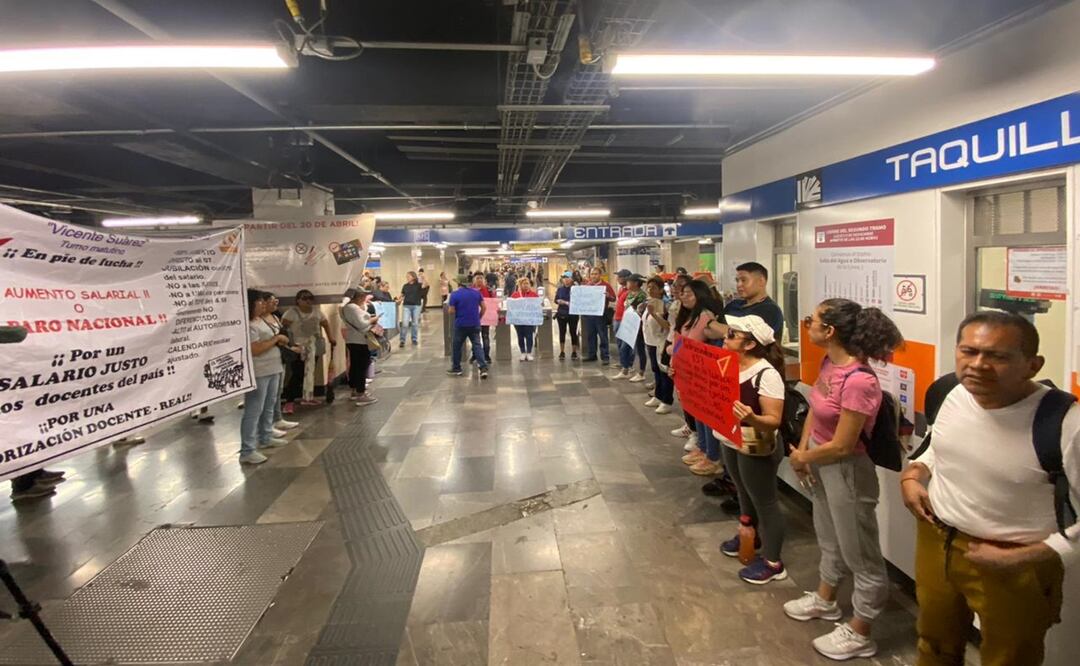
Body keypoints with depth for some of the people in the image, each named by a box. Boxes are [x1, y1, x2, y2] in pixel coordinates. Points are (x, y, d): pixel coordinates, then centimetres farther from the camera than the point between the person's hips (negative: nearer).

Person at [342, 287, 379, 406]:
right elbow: (361, 324, -25)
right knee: (362, 367, -8)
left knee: (355, 366, 17)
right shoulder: (353, 308, -19)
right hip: (360, 342, -11)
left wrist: (369, 318, 6)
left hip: (353, 341, 11)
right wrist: (373, 320, -11)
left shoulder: (349, 307, 14)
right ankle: (361, 396, -7)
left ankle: (356, 390, 28)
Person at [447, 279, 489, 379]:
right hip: (475, 324, 3)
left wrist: (448, 307, 12)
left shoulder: (454, 294, -9)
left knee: (457, 346, 13)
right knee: (477, 345, 3)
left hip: (460, 325, -3)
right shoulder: (476, 292, 3)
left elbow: (451, 311, -9)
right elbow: (484, 307, 5)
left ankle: (456, 368, 22)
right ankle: (483, 368, -10)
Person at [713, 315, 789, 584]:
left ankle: (773, 563, 19)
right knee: (745, 494, 26)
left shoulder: (767, 374, -25)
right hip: (730, 443, 8)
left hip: (756, 450, -8)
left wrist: (752, 418, -44)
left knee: (764, 502, 6)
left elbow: (774, 420, -26)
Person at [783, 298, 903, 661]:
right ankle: (825, 599, 51)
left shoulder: (858, 381, -31)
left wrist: (801, 458, -10)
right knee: (829, 537, 28)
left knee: (860, 553, 11)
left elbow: (841, 446, -25)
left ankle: (859, 634, 29)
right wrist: (802, 449, -2)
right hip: (821, 463, 9)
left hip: (846, 471, -9)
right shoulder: (829, 362, -4)